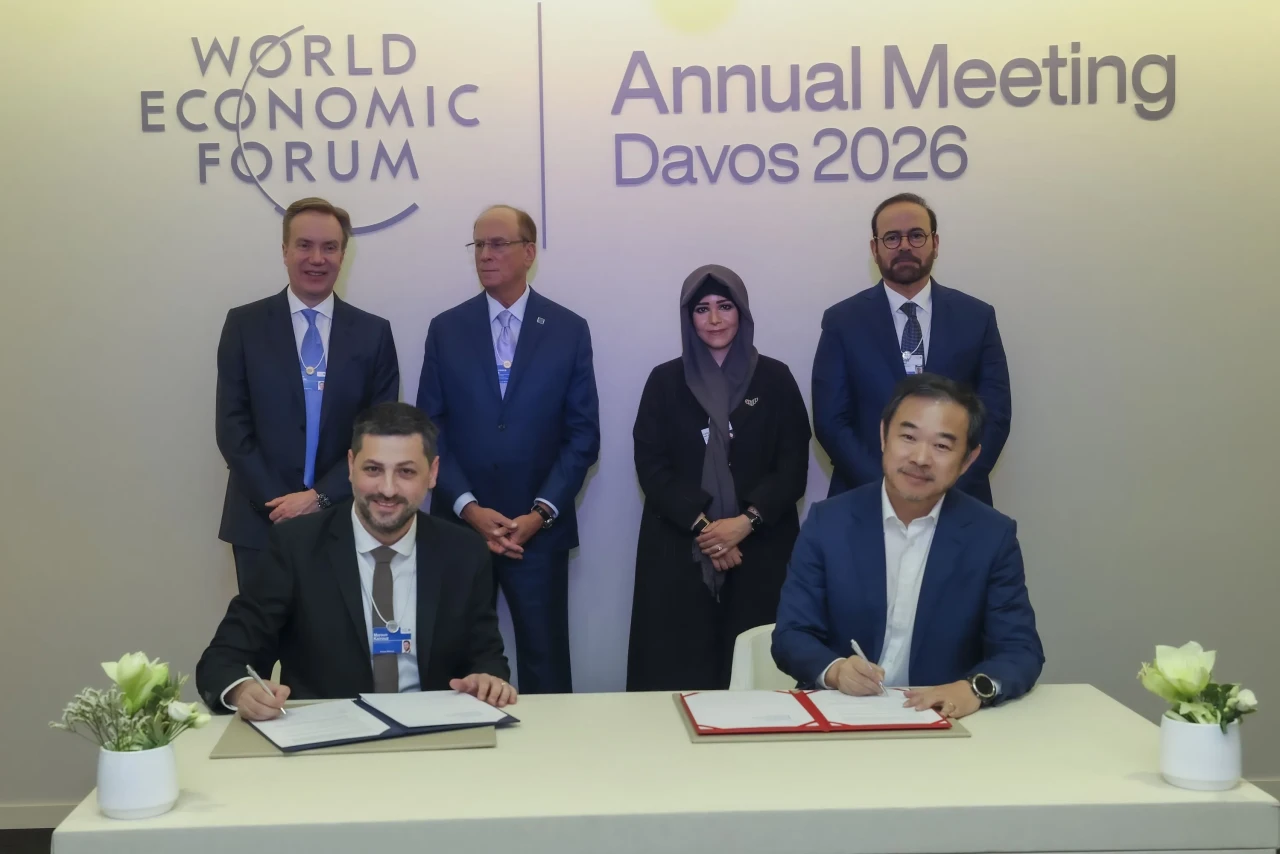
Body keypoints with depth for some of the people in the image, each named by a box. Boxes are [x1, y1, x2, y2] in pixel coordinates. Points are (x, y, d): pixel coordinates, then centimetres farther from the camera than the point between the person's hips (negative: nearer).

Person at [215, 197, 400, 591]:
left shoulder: (373, 333, 3)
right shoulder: (244, 325, 2)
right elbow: (232, 426, -2)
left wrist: (321, 497, -12)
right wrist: (278, 503, -12)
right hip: (262, 522, 0)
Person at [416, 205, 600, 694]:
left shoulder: (569, 330, 2)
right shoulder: (445, 330, 5)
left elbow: (583, 434, 0)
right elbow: (429, 429, 2)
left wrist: (541, 513, -10)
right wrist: (469, 508, -10)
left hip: (540, 527, -1)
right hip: (459, 525, 1)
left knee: (545, 662, 4)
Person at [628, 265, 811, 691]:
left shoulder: (775, 379, 6)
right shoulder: (665, 381, 6)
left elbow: (793, 468, 2)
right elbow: (650, 466, 0)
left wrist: (746, 522, -12)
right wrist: (702, 526, -11)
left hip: (759, 549, 0)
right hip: (679, 551, 0)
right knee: (677, 673, -3)